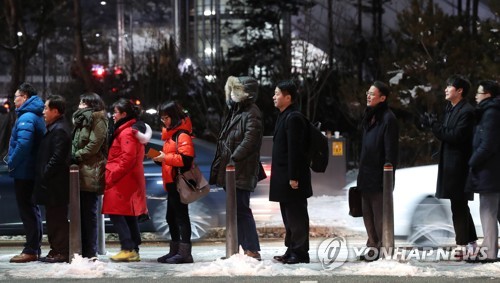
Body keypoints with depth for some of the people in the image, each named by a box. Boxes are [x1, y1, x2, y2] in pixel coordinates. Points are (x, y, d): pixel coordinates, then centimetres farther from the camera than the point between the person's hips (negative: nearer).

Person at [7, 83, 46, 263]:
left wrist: (12, 163, -16)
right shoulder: (36, 116, 15)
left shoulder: (26, 118, -17)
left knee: (26, 210, -7)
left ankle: (31, 250, -6)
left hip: (23, 172, -10)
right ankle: (35, 248, 21)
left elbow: (23, 144, -28)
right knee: (31, 209, 15)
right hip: (32, 171, 10)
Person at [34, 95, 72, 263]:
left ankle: (61, 252, -3)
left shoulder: (59, 130, -16)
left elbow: (57, 157, -22)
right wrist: (43, 176, 15)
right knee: (54, 218, 14)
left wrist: (45, 175, -19)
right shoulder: (54, 128, 16)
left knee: (57, 219, -6)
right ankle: (56, 250, 19)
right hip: (53, 184, 10)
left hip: (55, 184, -10)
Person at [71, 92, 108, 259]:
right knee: (82, 213, 10)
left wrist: (76, 156, -10)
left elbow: (95, 144, -16)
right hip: (81, 172, 9)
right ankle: (84, 250, 14)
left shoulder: (97, 120, -6)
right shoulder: (82, 119, 22)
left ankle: (90, 252, -1)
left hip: (91, 173, -9)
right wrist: (74, 156, 7)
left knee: (89, 214, -5)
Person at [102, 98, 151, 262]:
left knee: (116, 214, -9)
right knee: (129, 216, 10)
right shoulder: (135, 130, 18)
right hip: (131, 181, 10)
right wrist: (112, 174, 16)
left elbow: (127, 159, -22)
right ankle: (134, 250, 11)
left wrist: (111, 176, -17)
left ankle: (128, 249, -14)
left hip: (121, 181, -10)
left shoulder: (126, 133, -13)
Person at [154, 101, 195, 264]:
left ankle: (184, 253, -6)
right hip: (172, 183, 10)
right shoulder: (170, 134, 18)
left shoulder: (182, 135, -14)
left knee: (181, 216, -8)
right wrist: (160, 158, 6)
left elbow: (186, 158, -24)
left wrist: (165, 158, -20)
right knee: (171, 217, 15)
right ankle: (175, 251, 23)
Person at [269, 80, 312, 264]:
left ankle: (300, 253, -1)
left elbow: (294, 150, -20)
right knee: (289, 216, 14)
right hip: (284, 177, 10)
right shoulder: (284, 116, 16)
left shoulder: (293, 118, -15)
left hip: (292, 177, -10)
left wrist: (293, 177, -22)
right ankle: (292, 250, 20)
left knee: (296, 216, -5)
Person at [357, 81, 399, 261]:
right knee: (367, 212, 13)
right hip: (366, 175, 9)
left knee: (379, 213, -2)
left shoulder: (388, 119, -13)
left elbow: (391, 150, -16)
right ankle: (373, 245, 21)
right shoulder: (370, 117, 13)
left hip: (379, 175, -9)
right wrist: (361, 173, 17)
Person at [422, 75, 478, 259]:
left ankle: (462, 245, -1)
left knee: (458, 206, -6)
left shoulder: (466, 111, -14)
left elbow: (456, 136, -21)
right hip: (450, 163, 10)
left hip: (458, 165, -10)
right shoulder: (451, 109, 15)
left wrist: (435, 125, -16)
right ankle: (471, 242, 22)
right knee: (460, 205, 15)